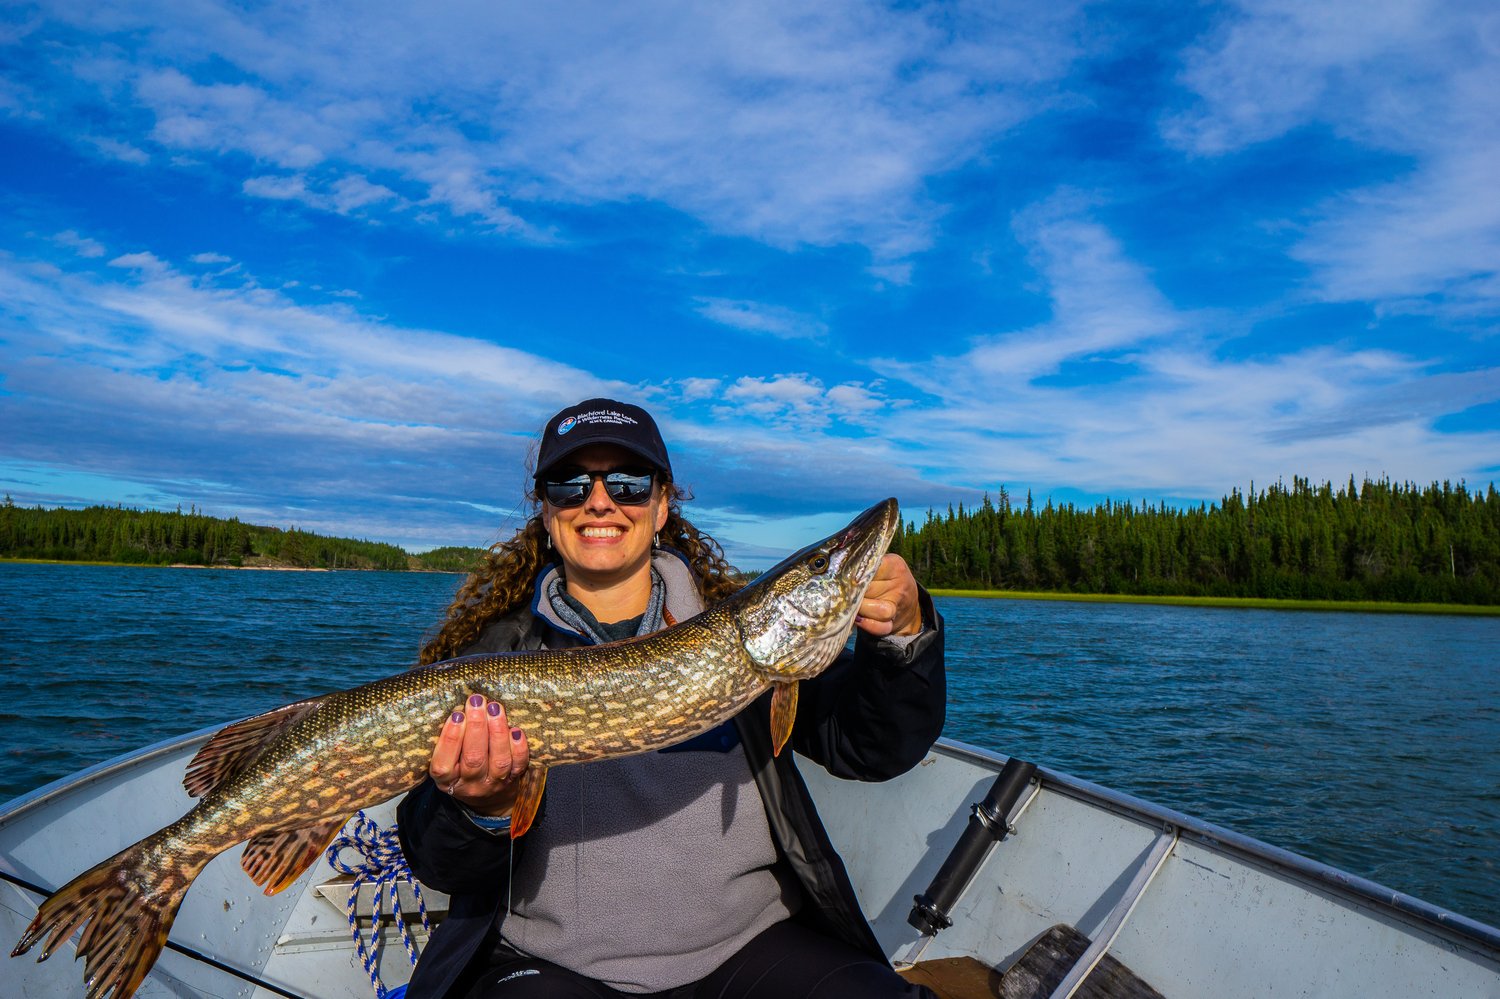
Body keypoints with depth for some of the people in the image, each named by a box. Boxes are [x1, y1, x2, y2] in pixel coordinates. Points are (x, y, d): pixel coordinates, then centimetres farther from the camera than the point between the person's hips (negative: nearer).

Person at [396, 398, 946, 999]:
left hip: (749, 943, 2)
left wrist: (903, 633, -17)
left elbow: (867, 749, 0)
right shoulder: (488, 650, 1)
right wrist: (485, 811, -24)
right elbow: (442, 865, -2)